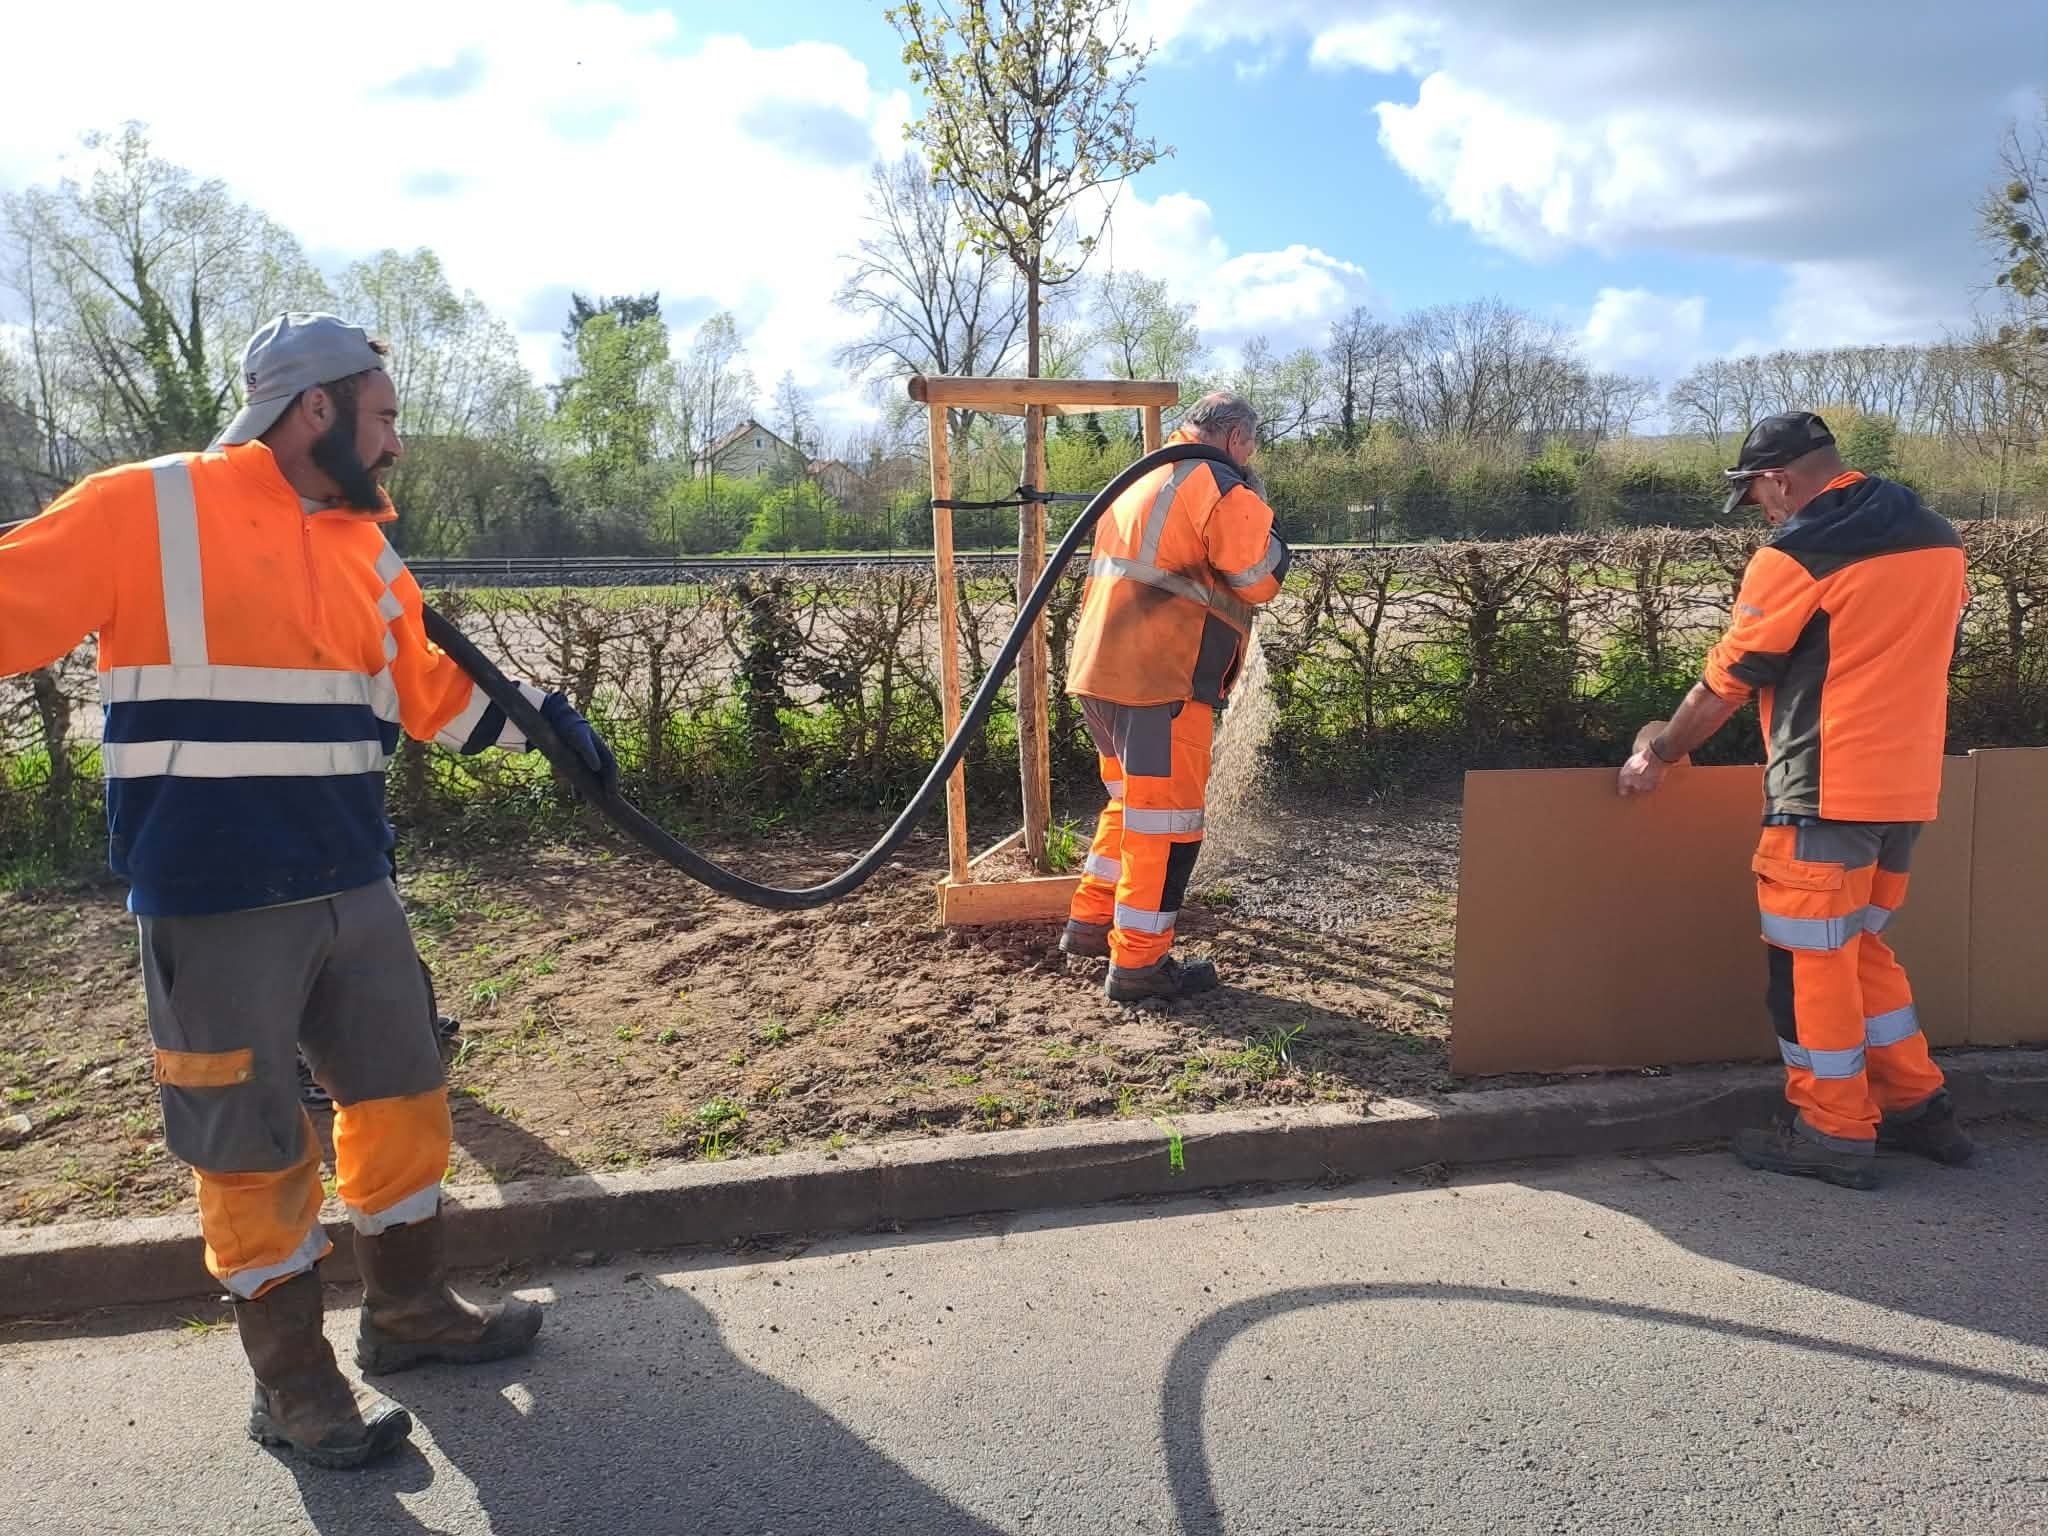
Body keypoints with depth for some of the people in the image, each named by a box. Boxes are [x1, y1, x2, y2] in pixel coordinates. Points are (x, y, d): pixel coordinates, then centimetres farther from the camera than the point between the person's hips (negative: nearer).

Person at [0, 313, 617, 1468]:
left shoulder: (371, 552, 9)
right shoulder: (144, 512, -9)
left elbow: (433, 689, 16)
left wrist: (548, 721, 8)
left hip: (354, 890, 7)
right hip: (217, 906, -6)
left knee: (404, 1095, 15)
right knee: (254, 1143, 6)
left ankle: (410, 1310, 35)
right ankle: (294, 1381, 24)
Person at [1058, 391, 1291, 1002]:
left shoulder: (1141, 483, 20)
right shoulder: (1224, 492, -8)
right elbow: (1260, 581, -4)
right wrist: (1259, 513, 11)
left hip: (1099, 672, 9)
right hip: (1159, 683, -9)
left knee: (1131, 801, 23)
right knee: (1165, 819, -1)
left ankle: (1090, 921, 30)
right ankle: (1138, 962, 4)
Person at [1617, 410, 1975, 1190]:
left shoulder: (1797, 555, -12)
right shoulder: (1937, 539, 11)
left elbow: (1726, 682, -7)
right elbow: (1921, 658, 20)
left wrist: (1657, 754, 6)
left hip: (1827, 790, -8)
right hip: (1906, 787, 8)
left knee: (1810, 957, 3)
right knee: (1860, 945, 20)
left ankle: (1835, 1133, 11)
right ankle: (1917, 1105, 26)